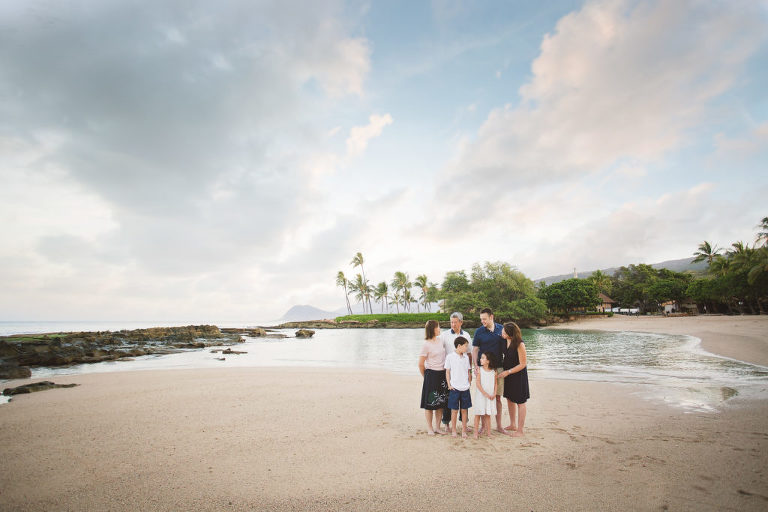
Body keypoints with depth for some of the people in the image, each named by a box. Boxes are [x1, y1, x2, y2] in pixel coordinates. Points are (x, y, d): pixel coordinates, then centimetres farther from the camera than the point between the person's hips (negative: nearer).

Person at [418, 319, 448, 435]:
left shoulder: (440, 341, 7)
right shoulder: (426, 344, -13)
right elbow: (420, 364, -9)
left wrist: (445, 373, 16)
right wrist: (426, 377, 2)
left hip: (442, 374, 6)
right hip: (431, 375, -6)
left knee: (441, 402, 11)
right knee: (429, 403, 3)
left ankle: (438, 427, 24)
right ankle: (429, 428, 17)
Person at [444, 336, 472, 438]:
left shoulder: (466, 357, 7)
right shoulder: (450, 357, -6)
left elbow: (468, 371, 15)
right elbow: (447, 372, -2)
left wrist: (468, 382, 8)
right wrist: (449, 385, -5)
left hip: (465, 388, 4)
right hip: (454, 388, -4)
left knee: (464, 410, 10)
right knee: (454, 410, 4)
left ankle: (464, 431, 20)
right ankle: (453, 430, 17)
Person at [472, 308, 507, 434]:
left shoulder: (501, 329, 3)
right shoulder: (479, 331, -2)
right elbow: (475, 349, 0)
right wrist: (476, 365, -11)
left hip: (498, 367, 2)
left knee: (498, 397, 9)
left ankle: (499, 426, 22)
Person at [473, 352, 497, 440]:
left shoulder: (493, 371, 0)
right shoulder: (479, 370, -7)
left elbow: (495, 383, 7)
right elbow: (478, 383, -10)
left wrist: (494, 394, -6)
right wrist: (485, 394, -14)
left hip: (490, 396, 2)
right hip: (480, 395, -2)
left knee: (488, 414, 11)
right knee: (478, 414, 3)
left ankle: (488, 432, 22)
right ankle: (476, 432, 11)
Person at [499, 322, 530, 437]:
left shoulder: (519, 344, -24)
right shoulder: (505, 341, -5)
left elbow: (523, 364, -18)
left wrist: (508, 372, -16)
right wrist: (503, 369, 5)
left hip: (519, 376, -7)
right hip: (508, 375, 7)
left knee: (520, 402, 5)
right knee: (509, 399, 17)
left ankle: (520, 430, 16)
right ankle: (512, 425, 33)